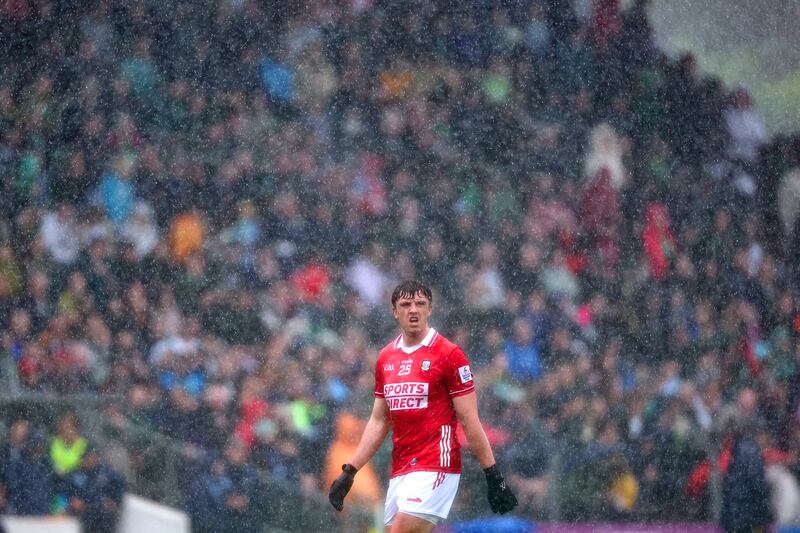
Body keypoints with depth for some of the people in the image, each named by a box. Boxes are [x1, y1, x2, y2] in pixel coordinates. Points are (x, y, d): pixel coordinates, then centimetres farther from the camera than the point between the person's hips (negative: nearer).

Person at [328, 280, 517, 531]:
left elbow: (470, 422, -6)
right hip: (399, 471, 7)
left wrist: (494, 476, -8)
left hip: (435, 468, -7)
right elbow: (378, 421, 20)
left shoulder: (449, 354, -6)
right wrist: (349, 472, 16)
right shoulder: (386, 358, 14)